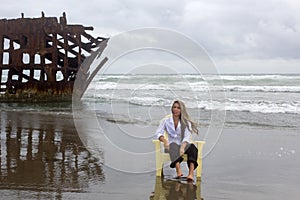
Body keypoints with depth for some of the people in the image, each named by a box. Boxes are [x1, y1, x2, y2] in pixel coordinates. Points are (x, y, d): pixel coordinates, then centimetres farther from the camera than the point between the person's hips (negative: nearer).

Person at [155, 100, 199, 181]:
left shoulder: (186, 122, 2)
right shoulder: (166, 120, 6)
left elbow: (187, 137, -11)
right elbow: (158, 133, -5)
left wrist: (182, 147, -32)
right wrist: (165, 140, -27)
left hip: (184, 145, 1)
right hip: (172, 146, -1)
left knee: (192, 147, -33)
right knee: (173, 145, -37)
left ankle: (191, 173, -53)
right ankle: (178, 171, -61)